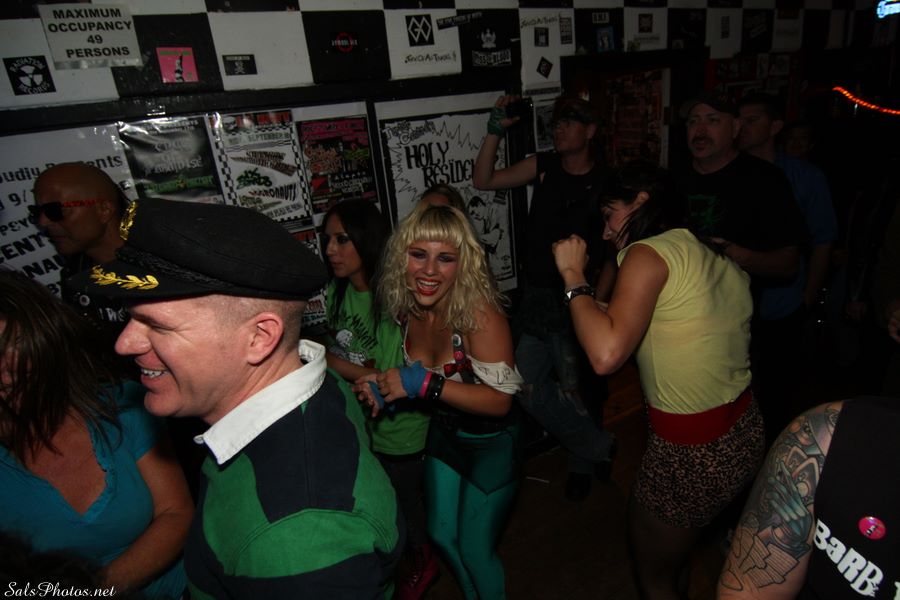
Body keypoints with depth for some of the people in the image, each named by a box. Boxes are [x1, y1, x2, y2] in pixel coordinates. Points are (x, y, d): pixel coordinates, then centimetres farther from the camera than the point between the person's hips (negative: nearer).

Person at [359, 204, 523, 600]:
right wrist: (386, 385, -14)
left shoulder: (479, 313, -31)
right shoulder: (406, 307, -12)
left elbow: (499, 399, -28)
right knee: (441, 535, 23)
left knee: (474, 549, 9)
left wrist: (424, 384, -33)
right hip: (443, 434, 6)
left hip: (491, 444, -6)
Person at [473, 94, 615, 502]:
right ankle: (600, 448, 25)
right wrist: (495, 130, -6)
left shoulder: (605, 183, -8)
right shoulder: (543, 166, 5)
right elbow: (483, 180, 4)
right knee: (529, 388, 6)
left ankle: (582, 464, 35)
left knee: (573, 389, 7)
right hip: (535, 295, 5)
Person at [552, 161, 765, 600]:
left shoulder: (649, 253, -18)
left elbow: (605, 355, -30)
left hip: (692, 453, -8)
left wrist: (573, 277, -17)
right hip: (745, 434, 8)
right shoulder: (721, 262, 6)